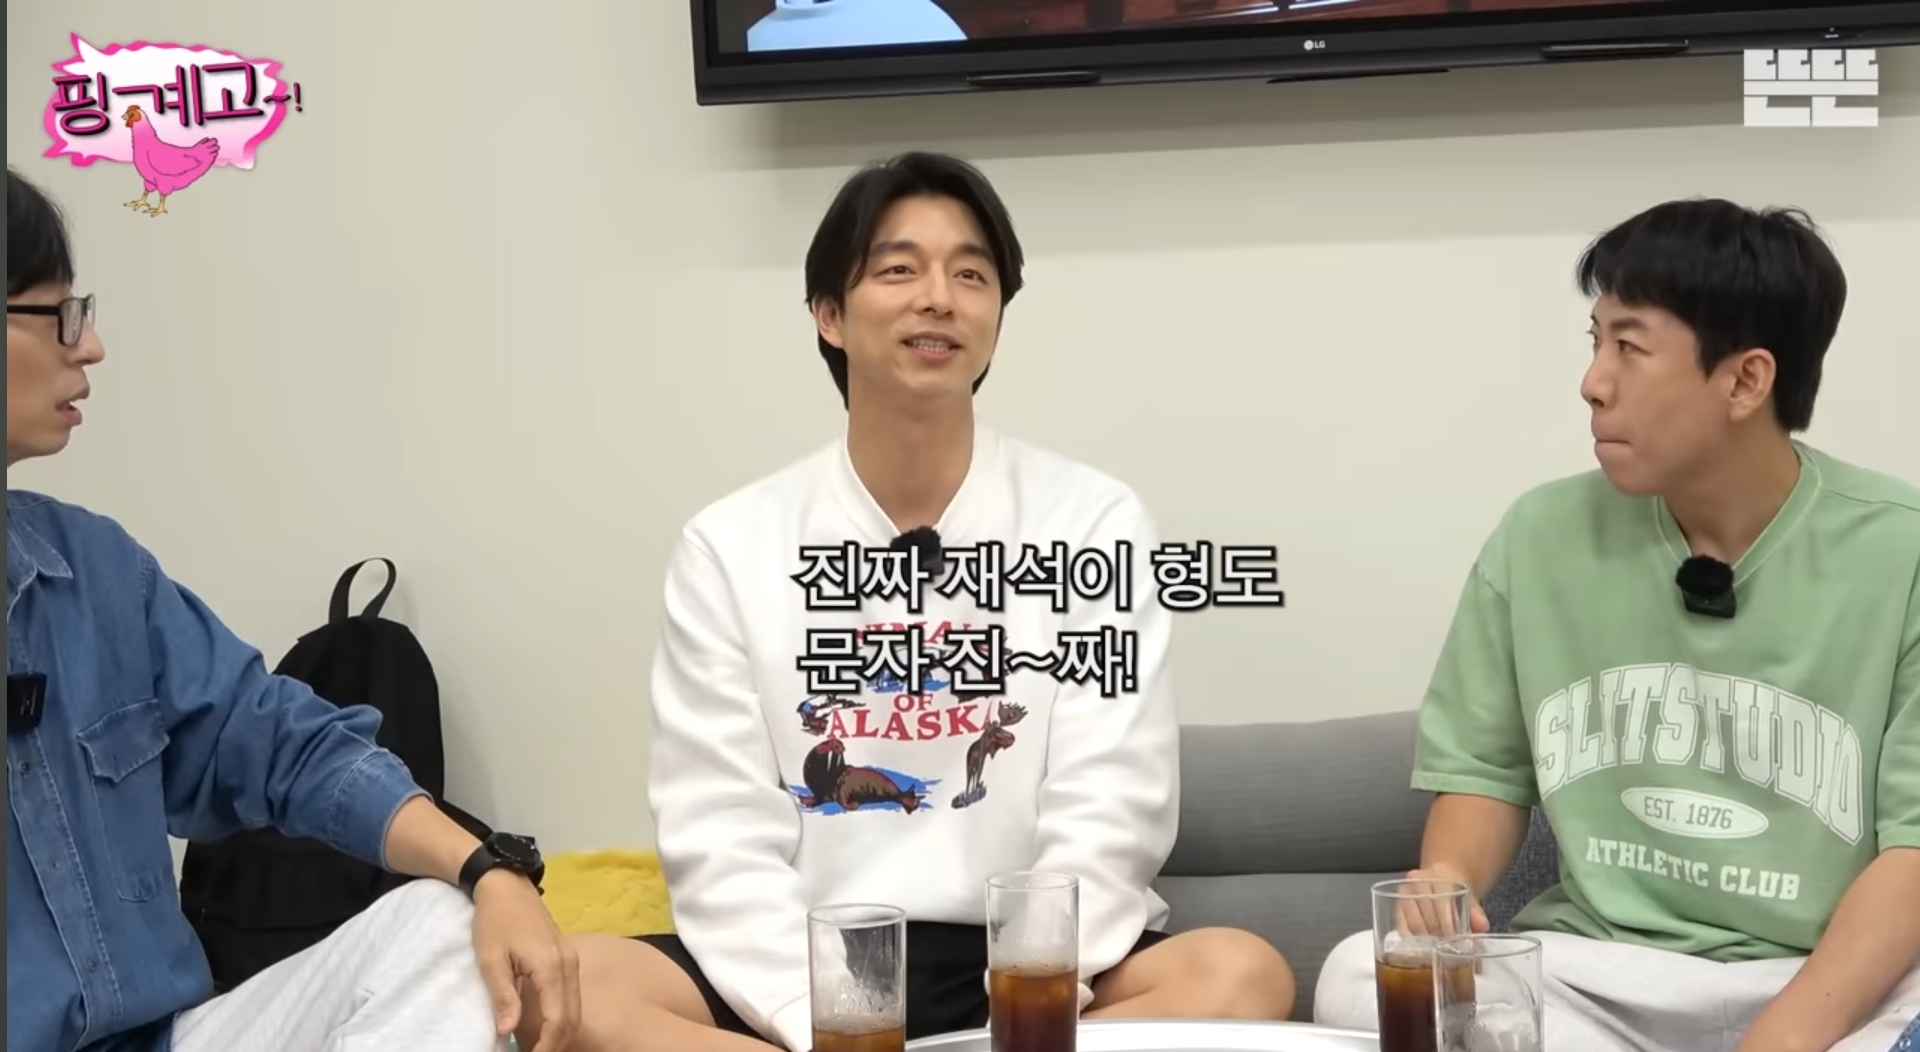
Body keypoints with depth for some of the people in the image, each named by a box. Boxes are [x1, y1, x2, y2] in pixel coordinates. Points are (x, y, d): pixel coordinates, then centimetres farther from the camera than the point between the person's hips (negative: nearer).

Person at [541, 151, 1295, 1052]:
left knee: (1241, 977, -29)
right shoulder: (730, 545, 4)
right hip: (809, 971, 1)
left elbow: (1104, 822, -5)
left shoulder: (1094, 523, 3)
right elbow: (721, 845, -3)